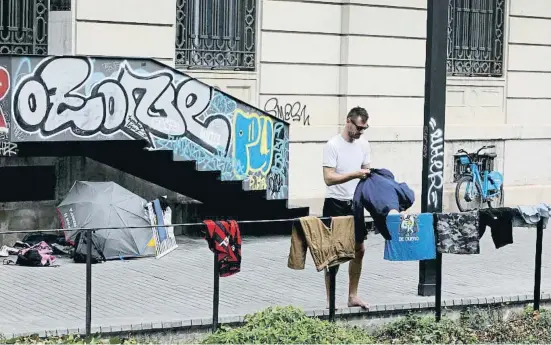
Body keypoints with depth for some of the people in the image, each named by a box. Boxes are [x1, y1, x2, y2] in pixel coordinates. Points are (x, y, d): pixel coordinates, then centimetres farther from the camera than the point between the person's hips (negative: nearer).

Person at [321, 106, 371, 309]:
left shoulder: (364, 146, 7)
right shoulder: (332, 145, -13)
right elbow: (329, 178, -19)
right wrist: (356, 174, -28)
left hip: (355, 204, 7)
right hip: (336, 204, -7)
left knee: (359, 249, 10)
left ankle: (353, 296, 21)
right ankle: (331, 302, 4)